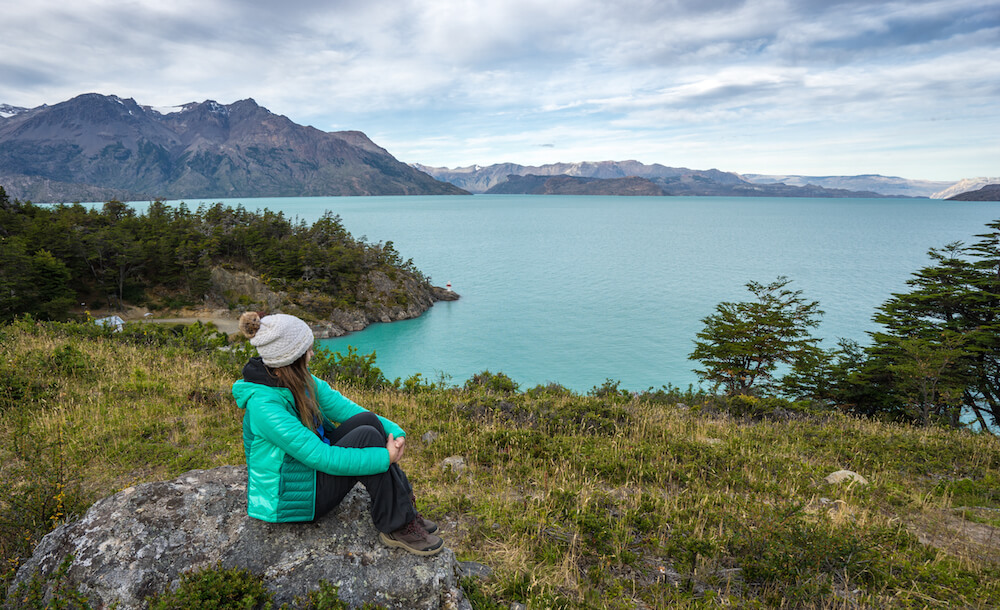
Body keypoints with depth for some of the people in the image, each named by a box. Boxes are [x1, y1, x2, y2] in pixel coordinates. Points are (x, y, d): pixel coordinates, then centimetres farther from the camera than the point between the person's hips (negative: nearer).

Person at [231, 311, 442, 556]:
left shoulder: (300, 379, -2)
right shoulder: (264, 406, -29)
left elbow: (342, 407, -4)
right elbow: (321, 457, -31)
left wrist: (394, 431, -18)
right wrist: (385, 458, -26)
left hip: (310, 468, 8)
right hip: (288, 497, -8)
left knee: (368, 420, -14)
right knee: (367, 437, -24)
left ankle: (404, 510, -6)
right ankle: (396, 527, -10)